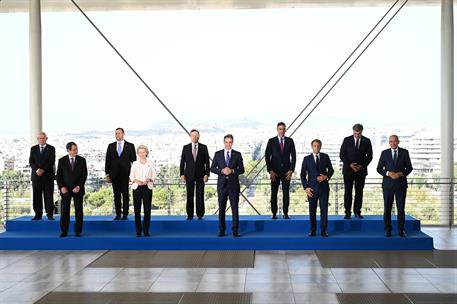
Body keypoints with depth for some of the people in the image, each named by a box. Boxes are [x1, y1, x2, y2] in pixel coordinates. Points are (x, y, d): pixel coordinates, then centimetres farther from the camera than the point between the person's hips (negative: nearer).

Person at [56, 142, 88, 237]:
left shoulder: (82, 160, 1)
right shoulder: (62, 161, 2)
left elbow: (84, 175, 0)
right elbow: (59, 176, 3)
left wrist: (79, 187, -11)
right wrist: (62, 187, -11)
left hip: (78, 189, 0)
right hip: (66, 189, 0)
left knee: (79, 210, 2)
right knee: (64, 211, 0)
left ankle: (78, 231, 9)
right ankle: (64, 231, 8)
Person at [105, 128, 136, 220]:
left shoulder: (130, 146, 5)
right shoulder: (111, 146, 11)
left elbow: (133, 160, 3)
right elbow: (107, 161, 10)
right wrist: (107, 174, 3)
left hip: (125, 174, -2)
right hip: (114, 175, 2)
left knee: (125, 195, -2)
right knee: (116, 195, 5)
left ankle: (125, 214, 3)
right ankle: (118, 214, 10)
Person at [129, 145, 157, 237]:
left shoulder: (150, 163, 8)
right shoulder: (135, 163, 8)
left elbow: (154, 175, 5)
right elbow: (131, 176, 5)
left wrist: (148, 180, -14)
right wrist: (136, 180, -15)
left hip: (147, 187, 0)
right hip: (137, 187, 0)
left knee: (147, 209, -4)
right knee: (137, 210, -1)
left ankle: (146, 231, 4)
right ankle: (138, 231, 8)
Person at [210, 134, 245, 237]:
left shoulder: (237, 154, 5)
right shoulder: (218, 154, 6)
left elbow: (241, 169, 2)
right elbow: (212, 168, 3)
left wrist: (232, 171, -15)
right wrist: (222, 171, -14)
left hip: (234, 184, -1)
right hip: (222, 184, 1)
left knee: (235, 207, -1)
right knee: (221, 208, 4)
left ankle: (235, 230, 4)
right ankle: (221, 230, 11)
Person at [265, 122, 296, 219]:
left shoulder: (290, 141, 6)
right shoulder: (271, 141, 2)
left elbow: (293, 156, 5)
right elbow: (267, 156, 0)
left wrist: (291, 170, -4)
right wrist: (270, 171, -8)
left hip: (286, 171, 1)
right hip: (275, 171, -1)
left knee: (286, 192, 1)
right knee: (274, 193, 1)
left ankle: (285, 213, 7)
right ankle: (274, 213, 6)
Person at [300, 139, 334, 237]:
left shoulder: (325, 157, 6)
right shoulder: (307, 159, 3)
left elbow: (331, 170, 12)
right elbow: (303, 175, 3)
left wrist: (326, 176, -9)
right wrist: (306, 187, -6)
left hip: (324, 187, 0)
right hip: (312, 188, 0)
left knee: (324, 209, -1)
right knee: (312, 210, 4)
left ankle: (323, 230, 5)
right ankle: (313, 230, 13)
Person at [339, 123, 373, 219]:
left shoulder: (366, 141, 3)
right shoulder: (347, 140, 0)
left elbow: (369, 156, 4)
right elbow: (342, 155, -1)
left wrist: (362, 166, -9)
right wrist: (350, 165, -13)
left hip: (361, 170, 1)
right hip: (348, 169, -1)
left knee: (359, 191, 3)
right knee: (348, 191, -3)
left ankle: (357, 212, 9)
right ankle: (347, 212, 0)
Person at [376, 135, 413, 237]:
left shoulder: (404, 152, 6)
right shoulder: (385, 153, 6)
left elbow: (409, 167, 4)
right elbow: (379, 168, 4)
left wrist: (401, 174, -13)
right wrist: (388, 173, -13)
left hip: (401, 184, 0)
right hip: (388, 184, 0)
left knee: (401, 208, 0)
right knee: (387, 208, 1)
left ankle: (401, 230, 7)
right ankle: (388, 230, 8)